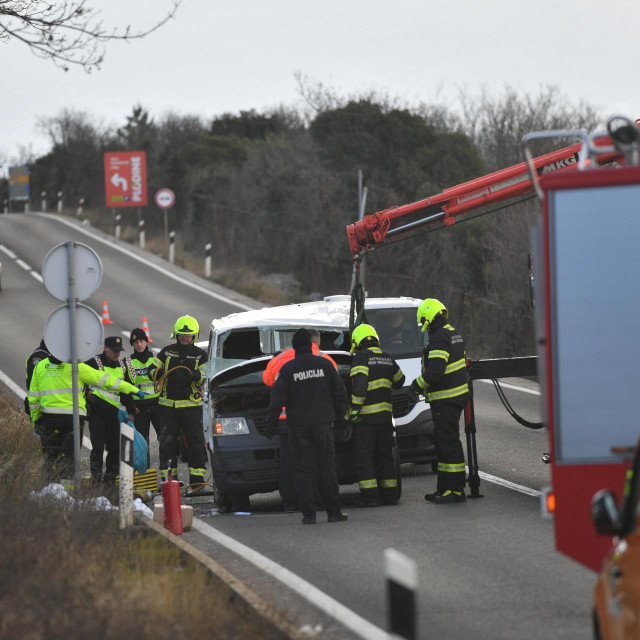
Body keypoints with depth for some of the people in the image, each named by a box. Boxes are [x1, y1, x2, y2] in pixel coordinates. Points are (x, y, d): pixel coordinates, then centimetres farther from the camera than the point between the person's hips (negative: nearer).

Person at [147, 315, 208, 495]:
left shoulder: (200, 355, 5)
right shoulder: (167, 352, 11)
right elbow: (151, 369, 13)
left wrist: (198, 377, -19)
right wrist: (157, 373, -10)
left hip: (191, 405, -2)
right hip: (168, 404, 2)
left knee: (195, 443, -6)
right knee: (167, 443, 3)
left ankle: (197, 481, -3)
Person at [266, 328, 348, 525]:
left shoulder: (288, 369, -4)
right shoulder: (324, 364, 2)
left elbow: (277, 400, -4)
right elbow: (339, 393, 7)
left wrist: (271, 425, 3)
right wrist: (339, 416, 19)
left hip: (298, 425, -2)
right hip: (322, 423, 2)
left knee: (303, 470, 2)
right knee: (327, 467, 6)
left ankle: (309, 514, -3)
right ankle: (334, 512, 4)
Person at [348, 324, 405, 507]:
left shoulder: (361, 358, -11)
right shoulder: (387, 358, 11)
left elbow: (359, 384, -22)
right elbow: (399, 380, 24)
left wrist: (355, 408, -20)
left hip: (366, 416, -6)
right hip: (385, 414, 6)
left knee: (363, 456, -2)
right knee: (385, 454, 14)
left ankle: (369, 496, -7)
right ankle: (390, 494, 15)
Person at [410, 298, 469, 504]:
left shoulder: (439, 339, -19)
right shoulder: (454, 334, 14)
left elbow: (434, 370, -27)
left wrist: (417, 385, -9)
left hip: (446, 400, -11)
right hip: (457, 393, 11)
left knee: (448, 442, -9)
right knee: (442, 442, 16)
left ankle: (456, 490, -9)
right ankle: (444, 488, 20)